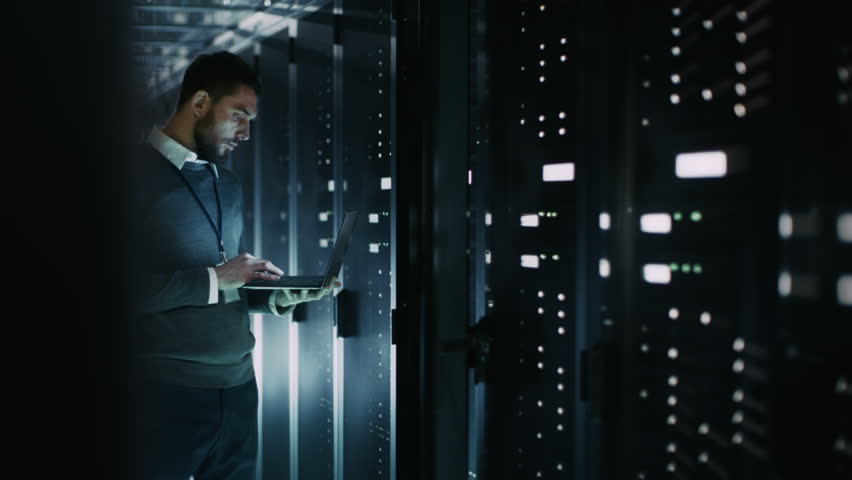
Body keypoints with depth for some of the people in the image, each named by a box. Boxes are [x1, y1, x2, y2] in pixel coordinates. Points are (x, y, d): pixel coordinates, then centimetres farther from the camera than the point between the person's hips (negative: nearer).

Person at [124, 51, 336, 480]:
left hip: (238, 384, 7)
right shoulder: (136, 174, -9)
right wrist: (213, 279, -17)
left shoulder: (229, 185, 14)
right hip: (166, 390, -7)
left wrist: (280, 297, -1)